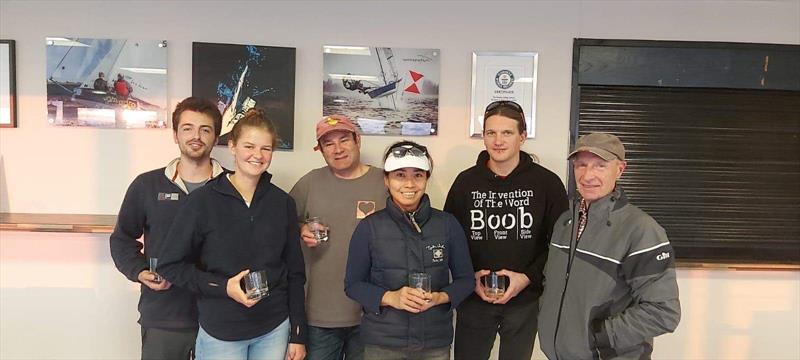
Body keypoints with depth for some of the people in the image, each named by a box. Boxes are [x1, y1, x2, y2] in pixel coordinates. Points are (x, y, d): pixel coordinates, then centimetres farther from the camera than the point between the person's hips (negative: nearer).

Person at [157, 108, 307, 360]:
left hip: (274, 330, 2)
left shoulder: (282, 203, -1)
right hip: (220, 333, -2)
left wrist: (298, 335, 3)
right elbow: (171, 265, -5)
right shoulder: (203, 201, -9)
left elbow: (295, 272, 3)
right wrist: (223, 287, -18)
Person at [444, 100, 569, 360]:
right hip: (473, 301, 1)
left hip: (525, 302, 0)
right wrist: (470, 277, -10)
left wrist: (528, 278, -13)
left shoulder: (547, 183, -5)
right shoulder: (465, 182, -1)